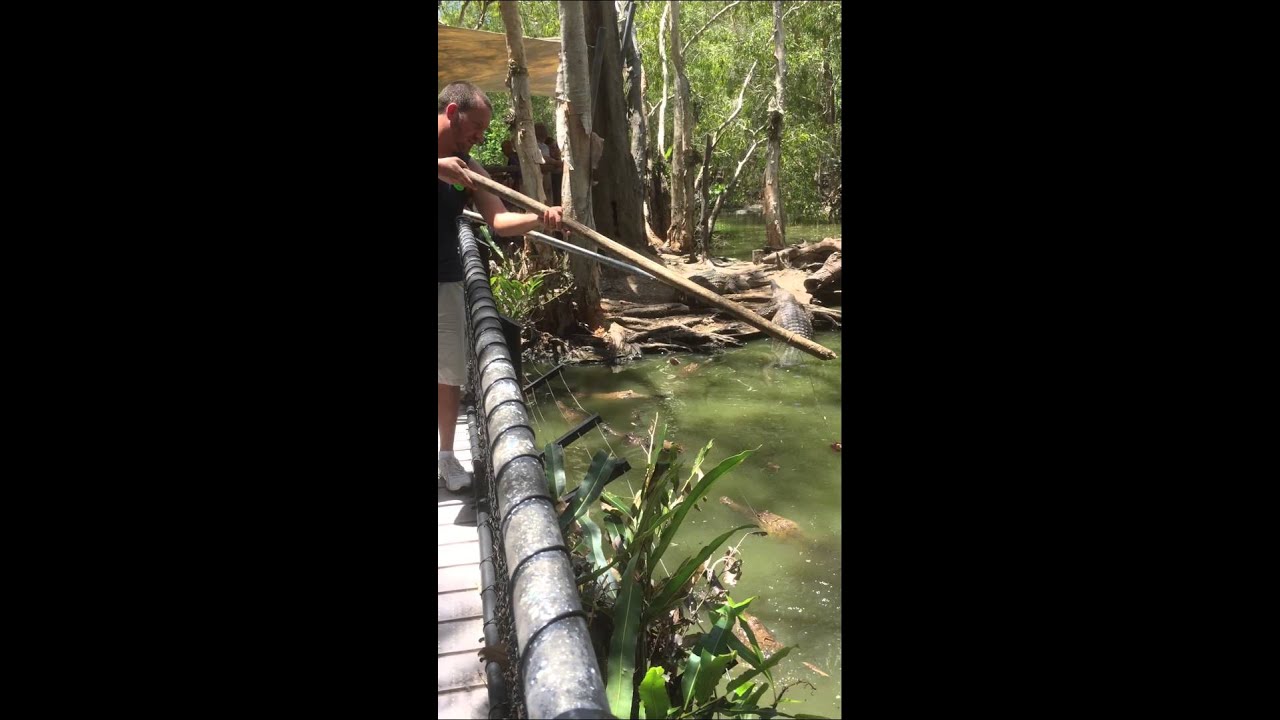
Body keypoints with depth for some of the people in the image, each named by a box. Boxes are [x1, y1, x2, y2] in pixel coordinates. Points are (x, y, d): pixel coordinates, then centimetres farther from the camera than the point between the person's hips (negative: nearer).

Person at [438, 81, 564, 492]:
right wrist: (440, 167, -31)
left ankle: (447, 454, 20)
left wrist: (539, 219, -22)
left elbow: (499, 220, -5)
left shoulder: (469, 171, 4)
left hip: (446, 282, 4)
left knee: (450, 372, 5)